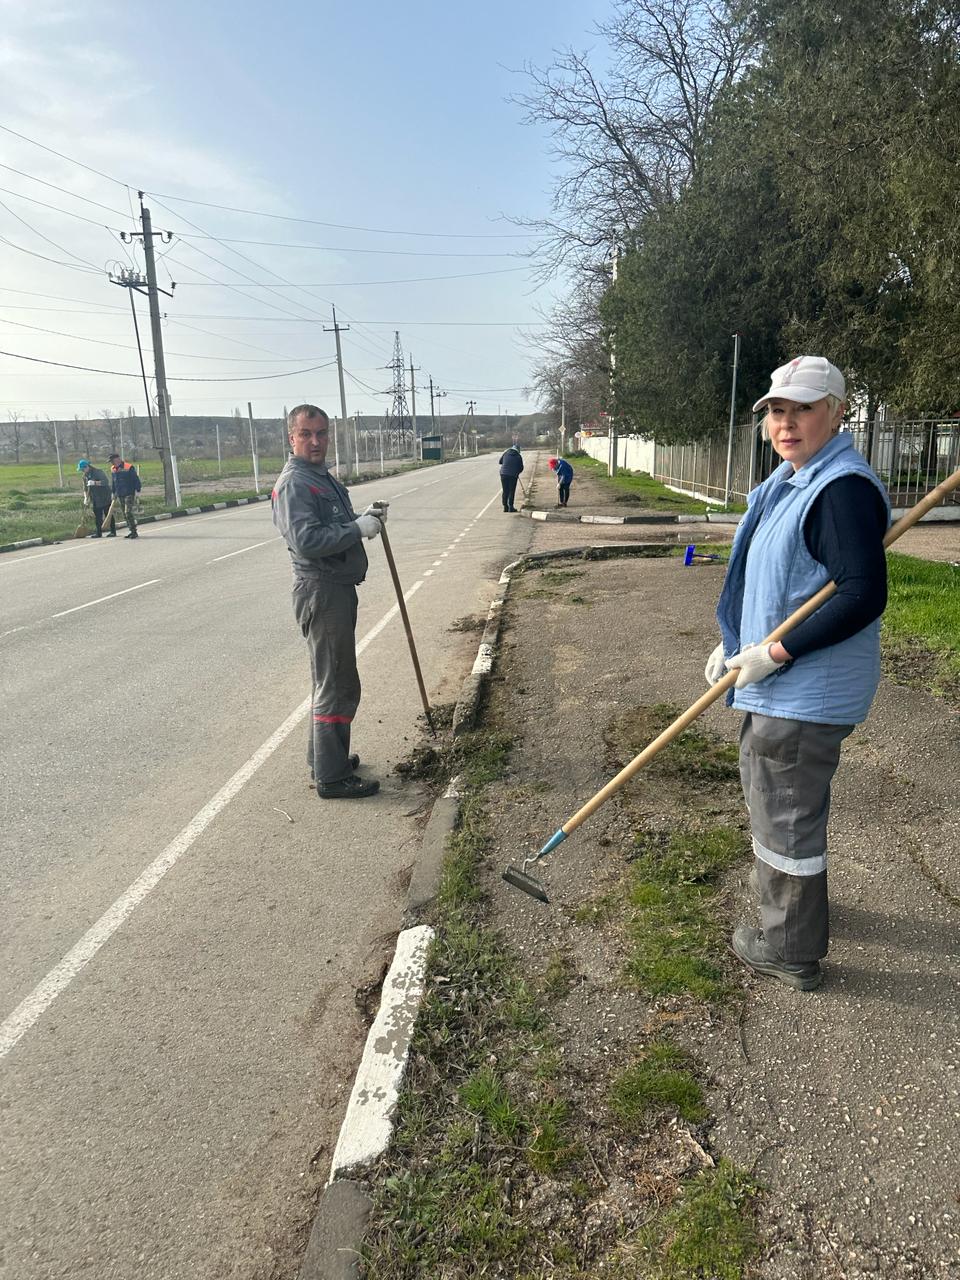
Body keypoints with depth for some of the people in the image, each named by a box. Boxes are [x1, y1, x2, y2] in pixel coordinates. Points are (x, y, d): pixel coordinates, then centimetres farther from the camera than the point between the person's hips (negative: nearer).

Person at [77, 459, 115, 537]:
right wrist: (86, 497, 1)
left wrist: (95, 483, -32)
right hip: (95, 499, 7)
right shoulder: (85, 475, 9)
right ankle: (98, 533, 12)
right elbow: (85, 488, 14)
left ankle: (113, 532, 1)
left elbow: (106, 481, -22)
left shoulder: (98, 471, -13)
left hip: (104, 497, -7)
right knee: (97, 516, 7)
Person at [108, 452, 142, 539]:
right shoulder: (113, 469, 11)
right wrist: (114, 493, 22)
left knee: (128, 512, -16)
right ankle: (131, 531, 14)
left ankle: (134, 532, -11)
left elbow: (136, 480, -9)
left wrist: (137, 491, -13)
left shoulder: (129, 467, -10)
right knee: (125, 514, 7)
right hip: (120, 495, 7)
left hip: (129, 494, -7)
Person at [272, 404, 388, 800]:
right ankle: (332, 777, 5)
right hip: (321, 592, -10)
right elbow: (306, 541, -27)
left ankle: (325, 757, 33)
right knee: (338, 685, -5)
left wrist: (366, 517, 6)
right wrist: (359, 528, -20)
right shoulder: (294, 483, -16)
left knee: (332, 681, 19)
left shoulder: (323, 477, 16)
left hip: (339, 588, 10)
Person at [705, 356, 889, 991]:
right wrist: (735, 642, 14)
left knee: (787, 813, 3)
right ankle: (780, 893, 50)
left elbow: (865, 595, -28)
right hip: (778, 684, 11)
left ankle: (794, 951, 23)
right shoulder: (793, 480, 11)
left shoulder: (843, 488, -21)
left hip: (806, 693, -11)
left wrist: (778, 651, -25)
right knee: (766, 791, 27)